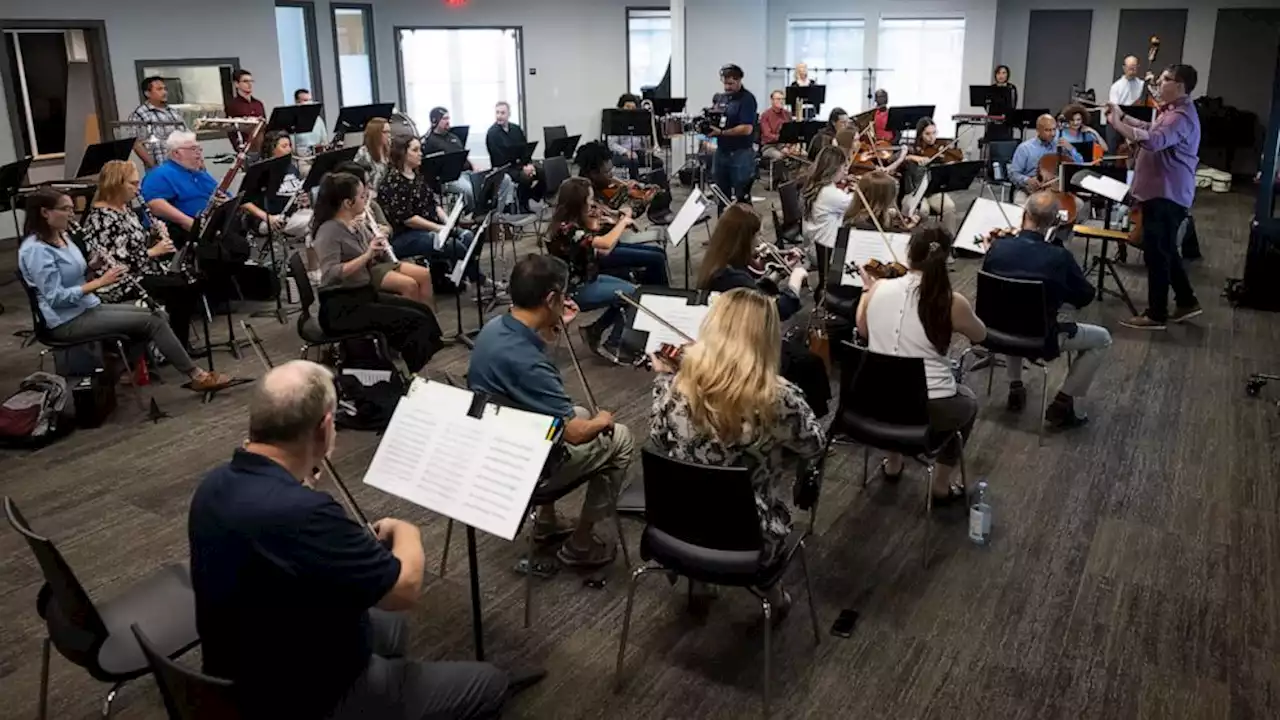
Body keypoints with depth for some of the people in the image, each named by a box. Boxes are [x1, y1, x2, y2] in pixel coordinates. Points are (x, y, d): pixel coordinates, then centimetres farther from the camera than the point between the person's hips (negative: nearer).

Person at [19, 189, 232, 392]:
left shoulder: (61, 237, 11)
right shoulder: (35, 250, -18)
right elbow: (56, 297, -23)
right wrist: (100, 282, -21)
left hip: (89, 307, 9)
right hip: (68, 322, -9)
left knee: (158, 315, -4)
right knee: (151, 321, -17)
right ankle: (197, 377, -13)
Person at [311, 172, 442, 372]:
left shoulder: (356, 225, 9)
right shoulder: (328, 231, -16)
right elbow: (331, 274, -28)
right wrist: (367, 255, -30)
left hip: (364, 294, 9)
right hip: (341, 305, -9)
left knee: (423, 310, -5)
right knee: (414, 320, -19)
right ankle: (413, 373, -5)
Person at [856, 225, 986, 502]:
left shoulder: (877, 290, -6)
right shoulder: (952, 302, -14)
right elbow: (980, 336, 8)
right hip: (931, 410, -3)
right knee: (967, 403, 31)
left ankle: (892, 464, 47)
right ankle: (940, 486, 32)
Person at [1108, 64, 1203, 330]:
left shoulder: (1181, 116, -20)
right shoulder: (1173, 110, 16)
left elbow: (1152, 141, -36)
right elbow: (1150, 129, 28)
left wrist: (1116, 124, -33)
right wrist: (1122, 115, 17)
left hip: (1167, 195, -11)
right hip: (1162, 192, 11)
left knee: (1156, 253, -7)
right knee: (1165, 250, 19)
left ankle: (1156, 314, -1)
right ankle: (1186, 301, 28)